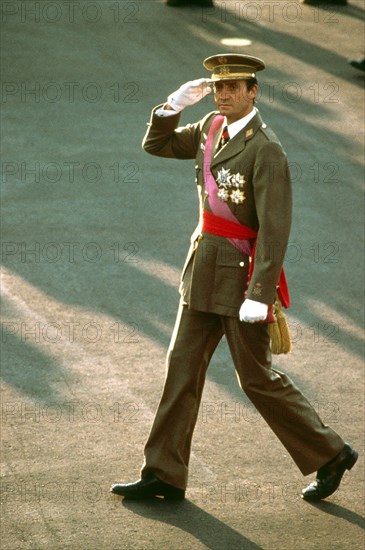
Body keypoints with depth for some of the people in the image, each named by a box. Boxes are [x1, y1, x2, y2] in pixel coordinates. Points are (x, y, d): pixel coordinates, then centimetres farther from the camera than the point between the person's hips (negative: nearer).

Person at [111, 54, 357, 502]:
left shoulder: (266, 150, -18)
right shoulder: (212, 128, 7)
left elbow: (275, 228, -22)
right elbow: (156, 144, 17)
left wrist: (260, 296, -25)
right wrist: (176, 103, -1)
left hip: (242, 273, -8)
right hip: (204, 268, 8)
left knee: (257, 377, 1)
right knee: (183, 366, 7)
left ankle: (330, 454, 17)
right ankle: (164, 475, 13)